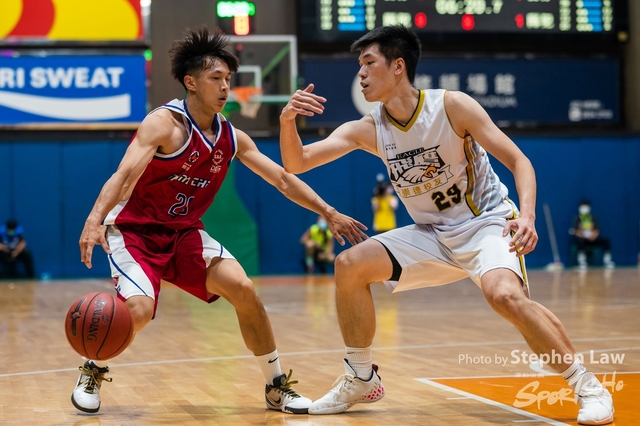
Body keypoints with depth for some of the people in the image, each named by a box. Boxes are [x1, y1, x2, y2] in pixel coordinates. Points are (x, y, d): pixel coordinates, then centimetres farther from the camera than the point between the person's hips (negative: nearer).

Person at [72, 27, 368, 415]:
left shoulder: (232, 138, 1)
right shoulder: (164, 123, -20)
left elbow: (283, 179, 9)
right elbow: (124, 176, -32)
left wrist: (329, 213, 5)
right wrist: (94, 221, -48)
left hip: (185, 232, 6)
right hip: (134, 230, -5)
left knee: (242, 287, -13)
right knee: (138, 310, -26)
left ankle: (277, 386, 2)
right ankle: (93, 373, 7)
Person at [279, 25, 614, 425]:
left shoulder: (451, 106, -18)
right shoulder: (366, 130, -4)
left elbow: (518, 160, -16)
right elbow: (296, 163, -7)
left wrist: (527, 217, -33)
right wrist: (288, 120, -27)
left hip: (487, 222, -6)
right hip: (433, 234, 6)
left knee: (505, 295, -34)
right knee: (350, 265, -8)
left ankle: (588, 386, -17)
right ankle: (361, 379, 7)